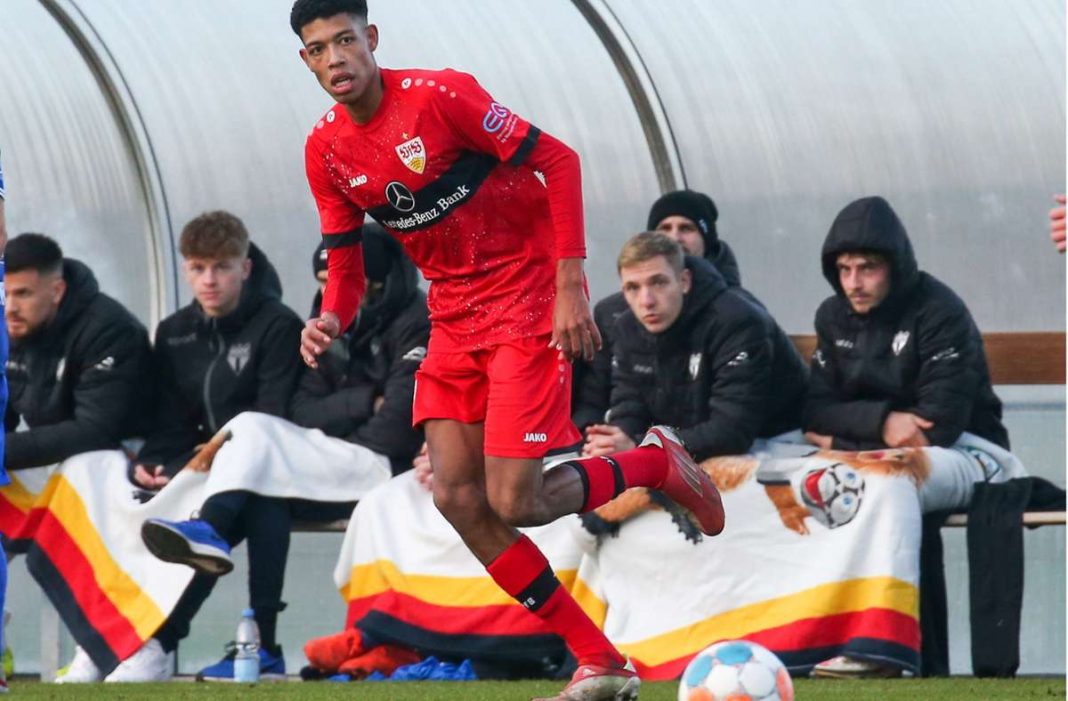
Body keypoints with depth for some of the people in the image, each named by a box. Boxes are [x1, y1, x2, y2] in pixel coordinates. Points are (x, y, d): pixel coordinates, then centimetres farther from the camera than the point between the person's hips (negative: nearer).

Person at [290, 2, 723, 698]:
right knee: (457, 498, -3)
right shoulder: (326, 150, 1)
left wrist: (569, 287, -19)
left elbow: (558, 161, -16)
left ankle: (657, 464, 14)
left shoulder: (440, 95, -18)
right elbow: (345, 260, 11)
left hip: (529, 302, -7)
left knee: (511, 503, -14)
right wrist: (331, 320, -12)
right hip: (454, 319, 7)